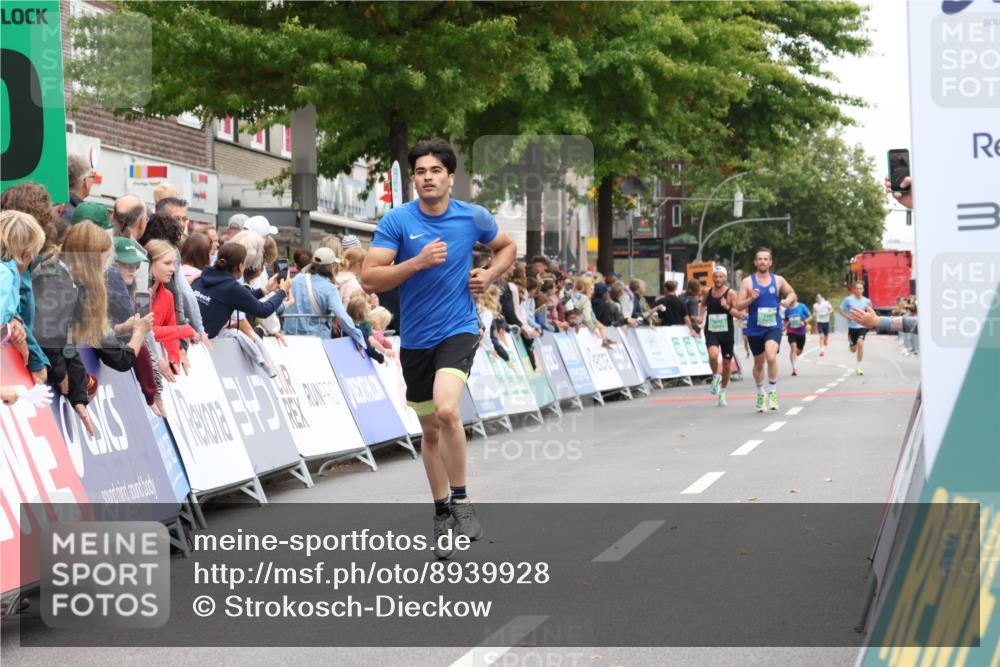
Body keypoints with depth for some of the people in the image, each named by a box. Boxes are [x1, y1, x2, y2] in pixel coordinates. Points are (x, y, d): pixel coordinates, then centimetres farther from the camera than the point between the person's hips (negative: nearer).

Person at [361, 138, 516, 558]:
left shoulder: (473, 217, -3)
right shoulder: (396, 221, -8)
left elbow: (507, 246, 18)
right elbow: (369, 280, -13)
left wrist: (490, 275, -1)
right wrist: (418, 262, -24)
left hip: (458, 330, -2)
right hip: (415, 340, 2)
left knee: (446, 410, -26)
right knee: (430, 430, 13)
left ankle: (461, 501, -10)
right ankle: (443, 513, 29)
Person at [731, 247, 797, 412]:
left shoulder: (778, 280, 2)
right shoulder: (748, 282, -1)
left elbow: (792, 294, 17)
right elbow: (738, 305, -3)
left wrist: (788, 300, -5)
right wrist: (751, 298, -21)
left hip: (773, 326, -1)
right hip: (754, 329, 1)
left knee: (771, 357, -25)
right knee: (758, 363, 14)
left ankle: (772, 392, -9)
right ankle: (760, 394, 36)